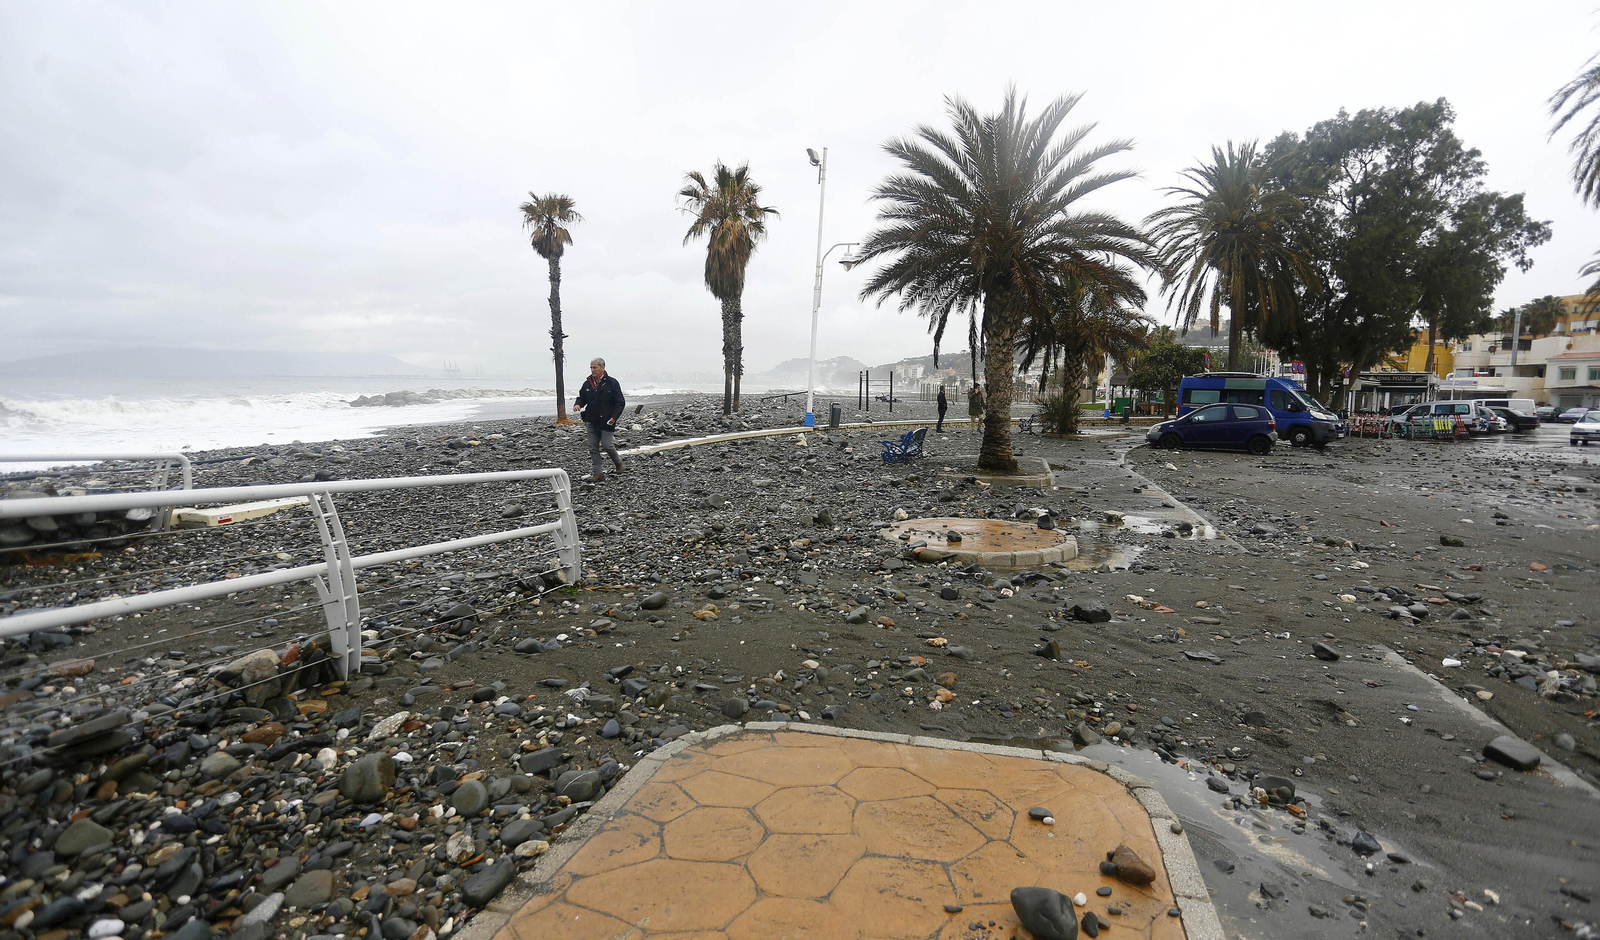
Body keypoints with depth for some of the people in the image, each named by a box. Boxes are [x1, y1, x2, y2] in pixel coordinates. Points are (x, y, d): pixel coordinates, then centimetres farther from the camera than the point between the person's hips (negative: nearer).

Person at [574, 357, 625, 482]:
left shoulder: (612, 383, -5)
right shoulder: (587, 384, 8)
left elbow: (620, 403, -5)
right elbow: (582, 398, 17)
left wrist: (614, 417, -16)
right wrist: (577, 404, -6)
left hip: (606, 421, -5)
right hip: (591, 421, 5)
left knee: (606, 445, -4)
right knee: (593, 448, 4)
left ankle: (618, 462, 25)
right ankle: (597, 473, 10)